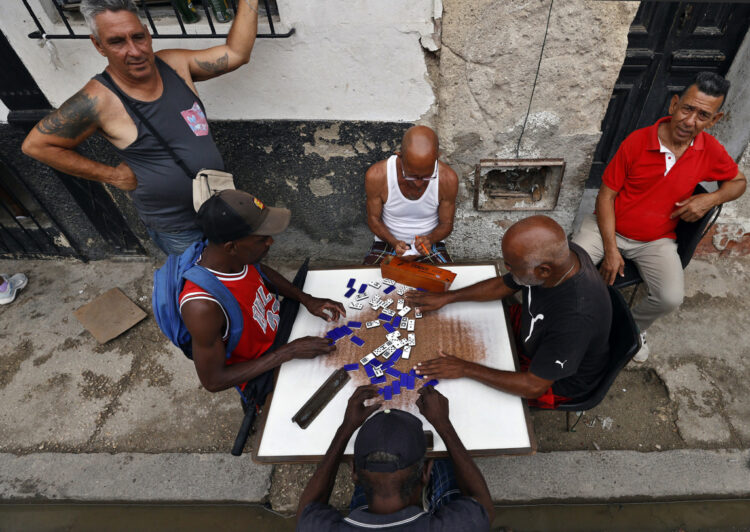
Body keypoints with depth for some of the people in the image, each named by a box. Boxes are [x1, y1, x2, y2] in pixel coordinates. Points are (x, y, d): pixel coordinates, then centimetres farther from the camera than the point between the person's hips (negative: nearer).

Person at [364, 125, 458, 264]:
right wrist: (394, 242, -22)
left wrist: (430, 239, -24)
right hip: (387, 242, 0)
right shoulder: (376, 176, -21)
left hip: (430, 244, 1)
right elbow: (374, 218, -5)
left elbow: (446, 223, -3)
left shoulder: (448, 179, -18)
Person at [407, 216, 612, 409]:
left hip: (556, 378, -6)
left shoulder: (576, 318, -44)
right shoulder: (554, 253, -23)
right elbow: (502, 285, -4)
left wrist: (466, 369, -27)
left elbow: (533, 386, -32)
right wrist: (446, 297, -5)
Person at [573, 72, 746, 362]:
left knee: (671, 298, -20)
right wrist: (610, 249, -17)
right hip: (608, 227, -2)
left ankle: (633, 326, 14)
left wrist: (711, 198, -11)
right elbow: (606, 196, -11)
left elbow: (738, 182, 15)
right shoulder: (636, 141, -14)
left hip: (656, 240, 2)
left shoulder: (711, 151, -4)